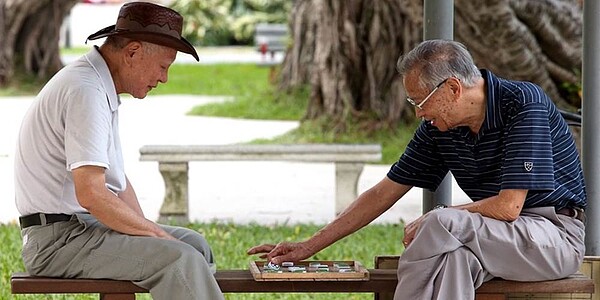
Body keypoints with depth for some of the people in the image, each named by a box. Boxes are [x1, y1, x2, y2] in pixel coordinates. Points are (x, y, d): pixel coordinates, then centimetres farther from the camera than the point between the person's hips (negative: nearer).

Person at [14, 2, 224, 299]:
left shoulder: (101, 89, 14)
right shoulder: (86, 91, -19)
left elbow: (115, 179, 21)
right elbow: (91, 194, -26)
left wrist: (150, 230, 6)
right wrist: (157, 234, -15)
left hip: (84, 223, 11)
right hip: (59, 238, -11)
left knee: (194, 242, 12)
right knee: (180, 259, -23)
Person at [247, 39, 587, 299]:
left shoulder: (523, 104, -18)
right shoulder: (439, 127, 2)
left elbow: (507, 207, -22)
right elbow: (384, 193, 9)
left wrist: (430, 224, -11)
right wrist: (310, 246, 9)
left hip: (555, 233, -6)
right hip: (499, 240, 6)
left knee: (442, 226, -30)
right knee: (456, 256, -31)